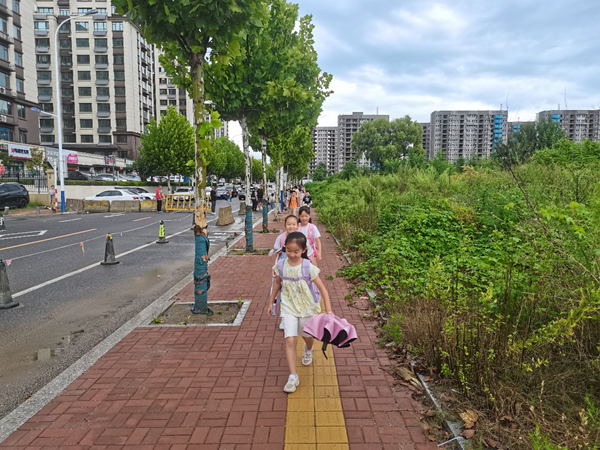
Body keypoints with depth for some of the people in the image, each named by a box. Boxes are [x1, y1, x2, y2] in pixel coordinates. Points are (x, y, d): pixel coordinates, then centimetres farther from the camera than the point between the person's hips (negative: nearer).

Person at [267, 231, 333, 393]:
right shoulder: (281, 266, -10)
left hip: (307, 308, -1)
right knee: (290, 340, -11)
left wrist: (329, 311, -18)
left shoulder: (308, 268, -19)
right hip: (288, 308, 1)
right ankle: (293, 376, -2)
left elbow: (322, 289, -15)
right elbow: (277, 283, 9)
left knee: (307, 336, 21)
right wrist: (270, 302, 15)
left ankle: (308, 350, 58)